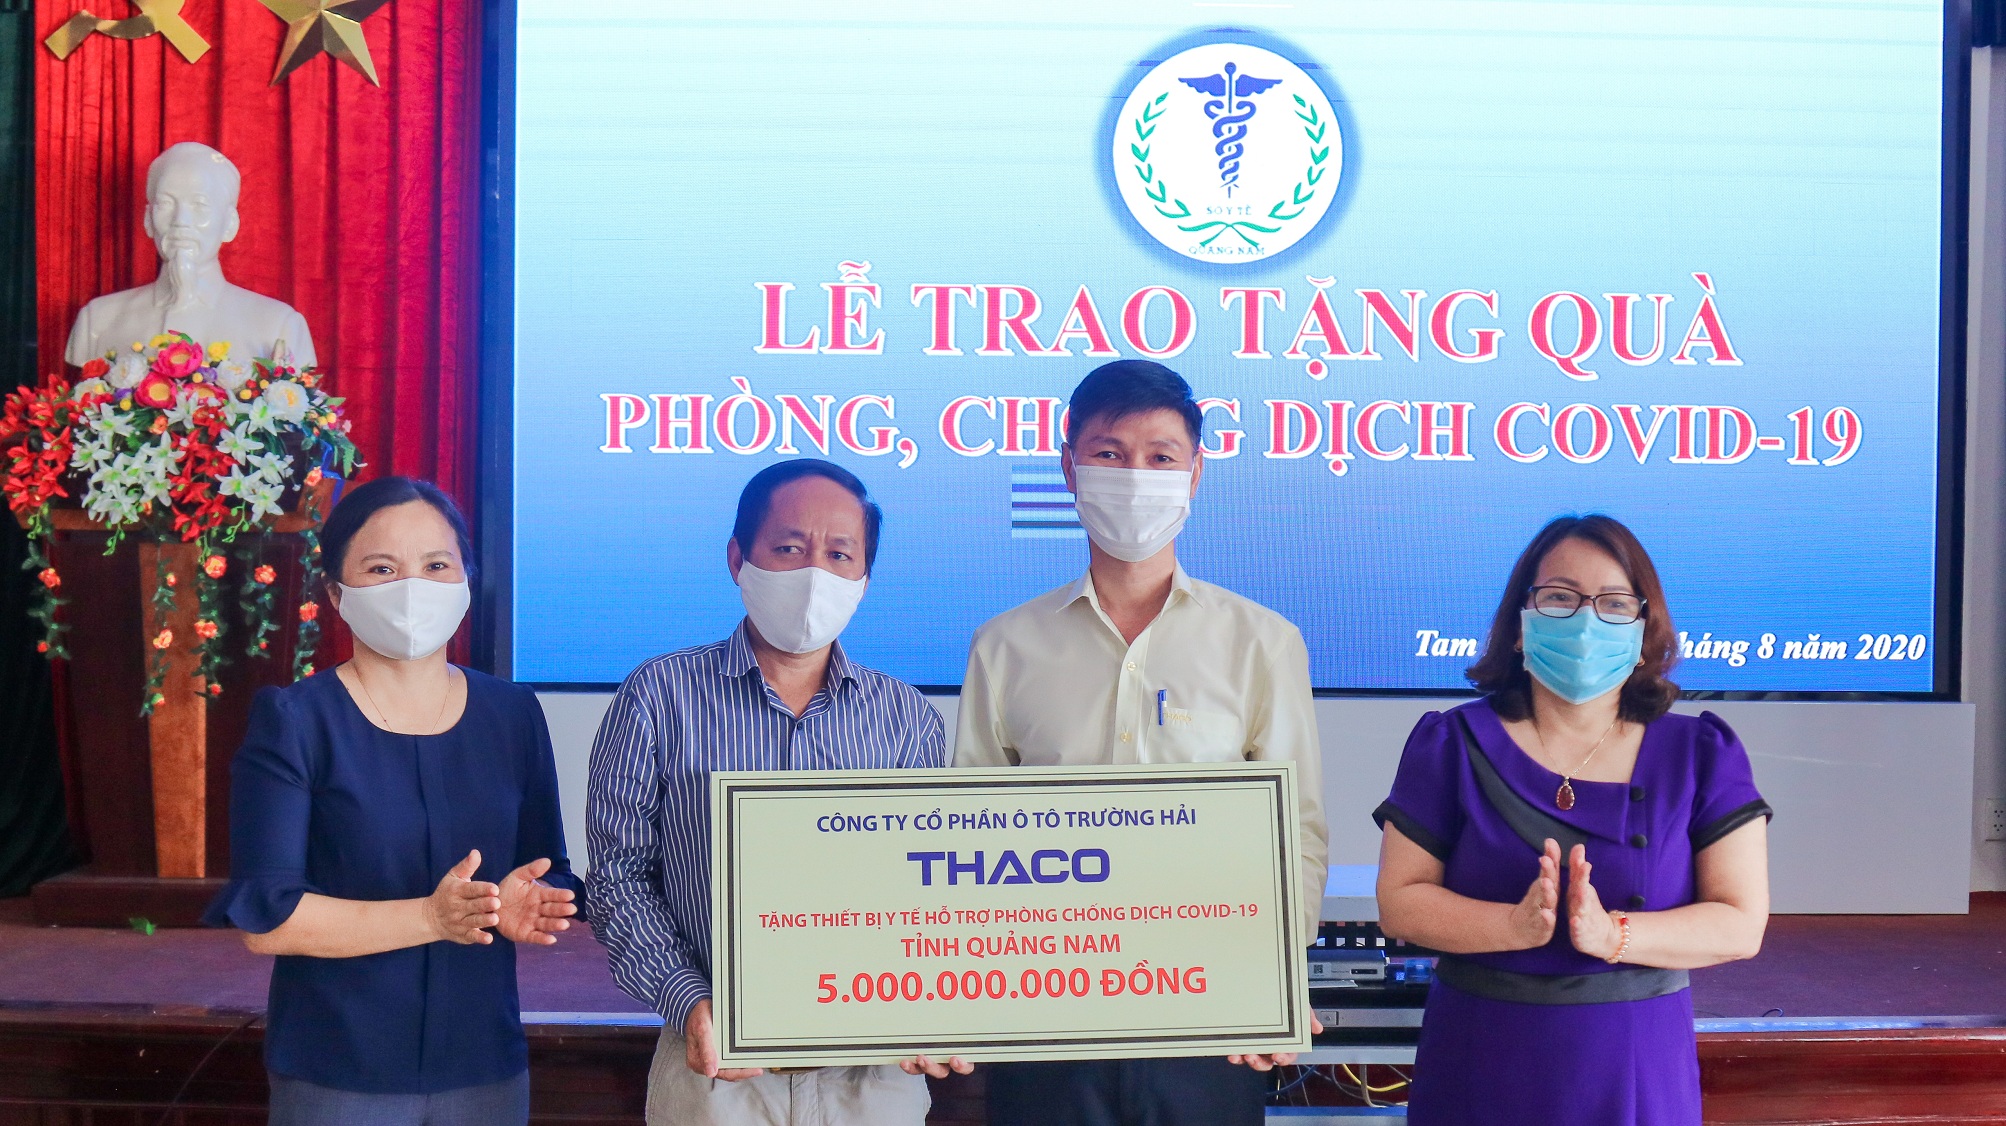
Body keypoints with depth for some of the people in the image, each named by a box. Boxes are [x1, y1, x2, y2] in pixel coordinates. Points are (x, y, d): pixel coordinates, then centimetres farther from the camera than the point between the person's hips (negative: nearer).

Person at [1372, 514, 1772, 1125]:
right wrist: (1516, 926, -23)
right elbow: (1399, 901, -7)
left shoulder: (1701, 756, 0)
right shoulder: (1451, 746, -2)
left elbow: (1741, 923, -6)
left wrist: (1612, 934, -21)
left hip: (1633, 1072, 1)